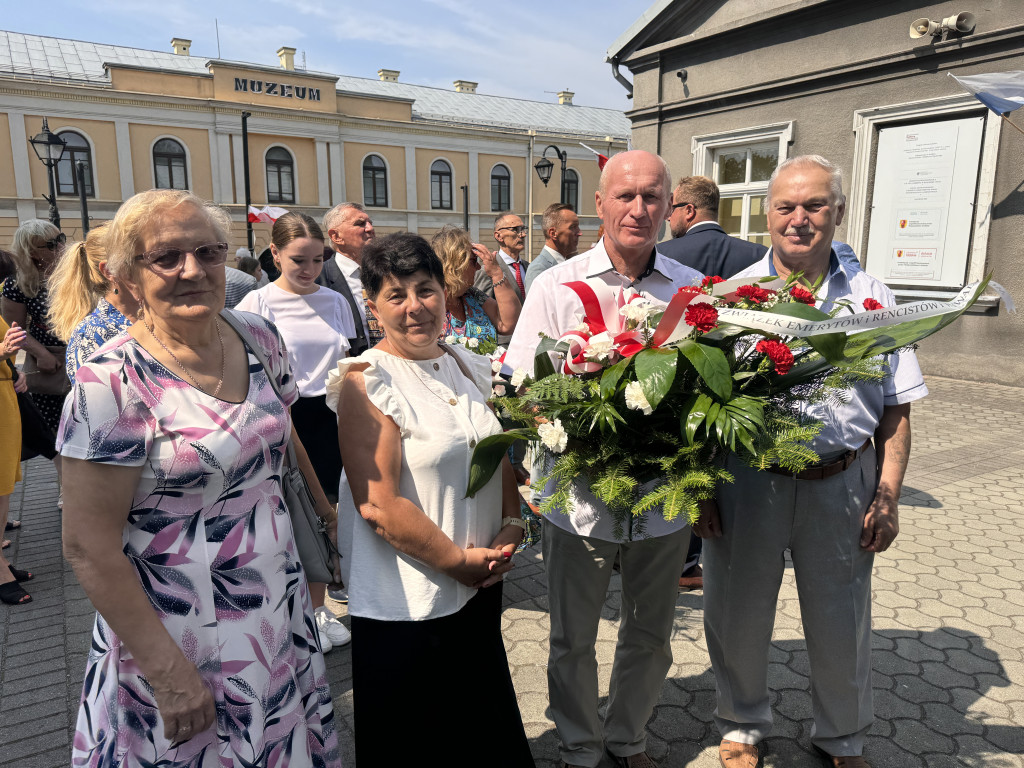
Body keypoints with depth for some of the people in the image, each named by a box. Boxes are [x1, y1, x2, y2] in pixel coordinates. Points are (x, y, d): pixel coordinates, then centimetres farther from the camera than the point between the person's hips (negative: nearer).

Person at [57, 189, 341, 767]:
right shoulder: (112, 381, -20)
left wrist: (324, 508, 19)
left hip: (282, 614, 6)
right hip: (184, 639, -5)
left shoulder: (261, 338, -2)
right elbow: (89, 546, -18)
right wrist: (168, 671, -18)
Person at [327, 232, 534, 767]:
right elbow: (378, 506, -21)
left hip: (481, 586, 6)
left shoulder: (468, 367, 4)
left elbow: (501, 456, 14)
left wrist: (510, 527, -1)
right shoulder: (367, 382, -16)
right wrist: (458, 560, -16)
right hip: (407, 601, -6)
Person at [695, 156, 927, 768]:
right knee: (739, 616, 14)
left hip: (842, 485, 1)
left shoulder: (872, 298, 3)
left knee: (842, 626, 16)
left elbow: (896, 410, 6)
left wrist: (888, 496, -2)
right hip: (747, 481, -1)